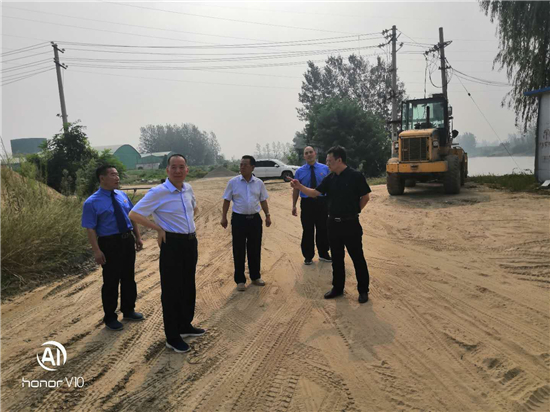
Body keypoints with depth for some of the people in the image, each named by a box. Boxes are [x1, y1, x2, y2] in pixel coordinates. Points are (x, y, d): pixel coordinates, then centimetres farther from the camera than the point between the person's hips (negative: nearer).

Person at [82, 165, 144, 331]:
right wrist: (97, 251, -20)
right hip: (109, 243, -6)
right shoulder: (92, 203, -11)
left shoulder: (122, 195, 6)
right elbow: (90, 229, -14)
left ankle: (128, 310, 37)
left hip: (128, 240, 6)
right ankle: (110, 318, 24)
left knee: (128, 277, 18)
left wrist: (138, 237, 9)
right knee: (111, 281, 6)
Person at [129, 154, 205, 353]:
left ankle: (185, 326, 38)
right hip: (172, 244, -7)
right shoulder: (158, 192, -16)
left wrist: (188, 222, 9)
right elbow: (134, 214, -17)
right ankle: (172, 337, 17)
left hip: (191, 241, 7)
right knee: (171, 290, 3)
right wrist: (159, 229, -15)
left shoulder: (188, 188, 5)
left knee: (189, 287, 19)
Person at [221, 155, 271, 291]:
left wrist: (267, 215, 8)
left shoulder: (259, 183, 3)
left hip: (255, 219, 3)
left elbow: (263, 201, 11)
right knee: (239, 251, 4)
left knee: (255, 249, 12)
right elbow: (227, 201, 1)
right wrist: (224, 217, -2)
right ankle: (240, 280, 16)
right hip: (239, 219, -2)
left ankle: (255, 276, 29)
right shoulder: (233, 182, -4)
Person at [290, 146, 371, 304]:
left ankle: (363, 290, 18)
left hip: (350, 224, -6)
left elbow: (365, 197, -5)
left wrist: (354, 211, 0)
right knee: (336, 258, 15)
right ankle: (337, 288, 28)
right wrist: (299, 187, -9)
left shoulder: (355, 176, -11)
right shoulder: (329, 178, 5)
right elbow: (314, 193, 4)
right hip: (333, 224, 6)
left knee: (357, 258, 5)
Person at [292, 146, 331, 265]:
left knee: (323, 229, 11)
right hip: (306, 203, 0)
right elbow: (296, 189, 3)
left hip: (322, 202, 1)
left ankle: (323, 254, 29)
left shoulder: (325, 169, 1)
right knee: (308, 230, 6)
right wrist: (294, 205, -1)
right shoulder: (299, 171, 2)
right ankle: (308, 256, 21)